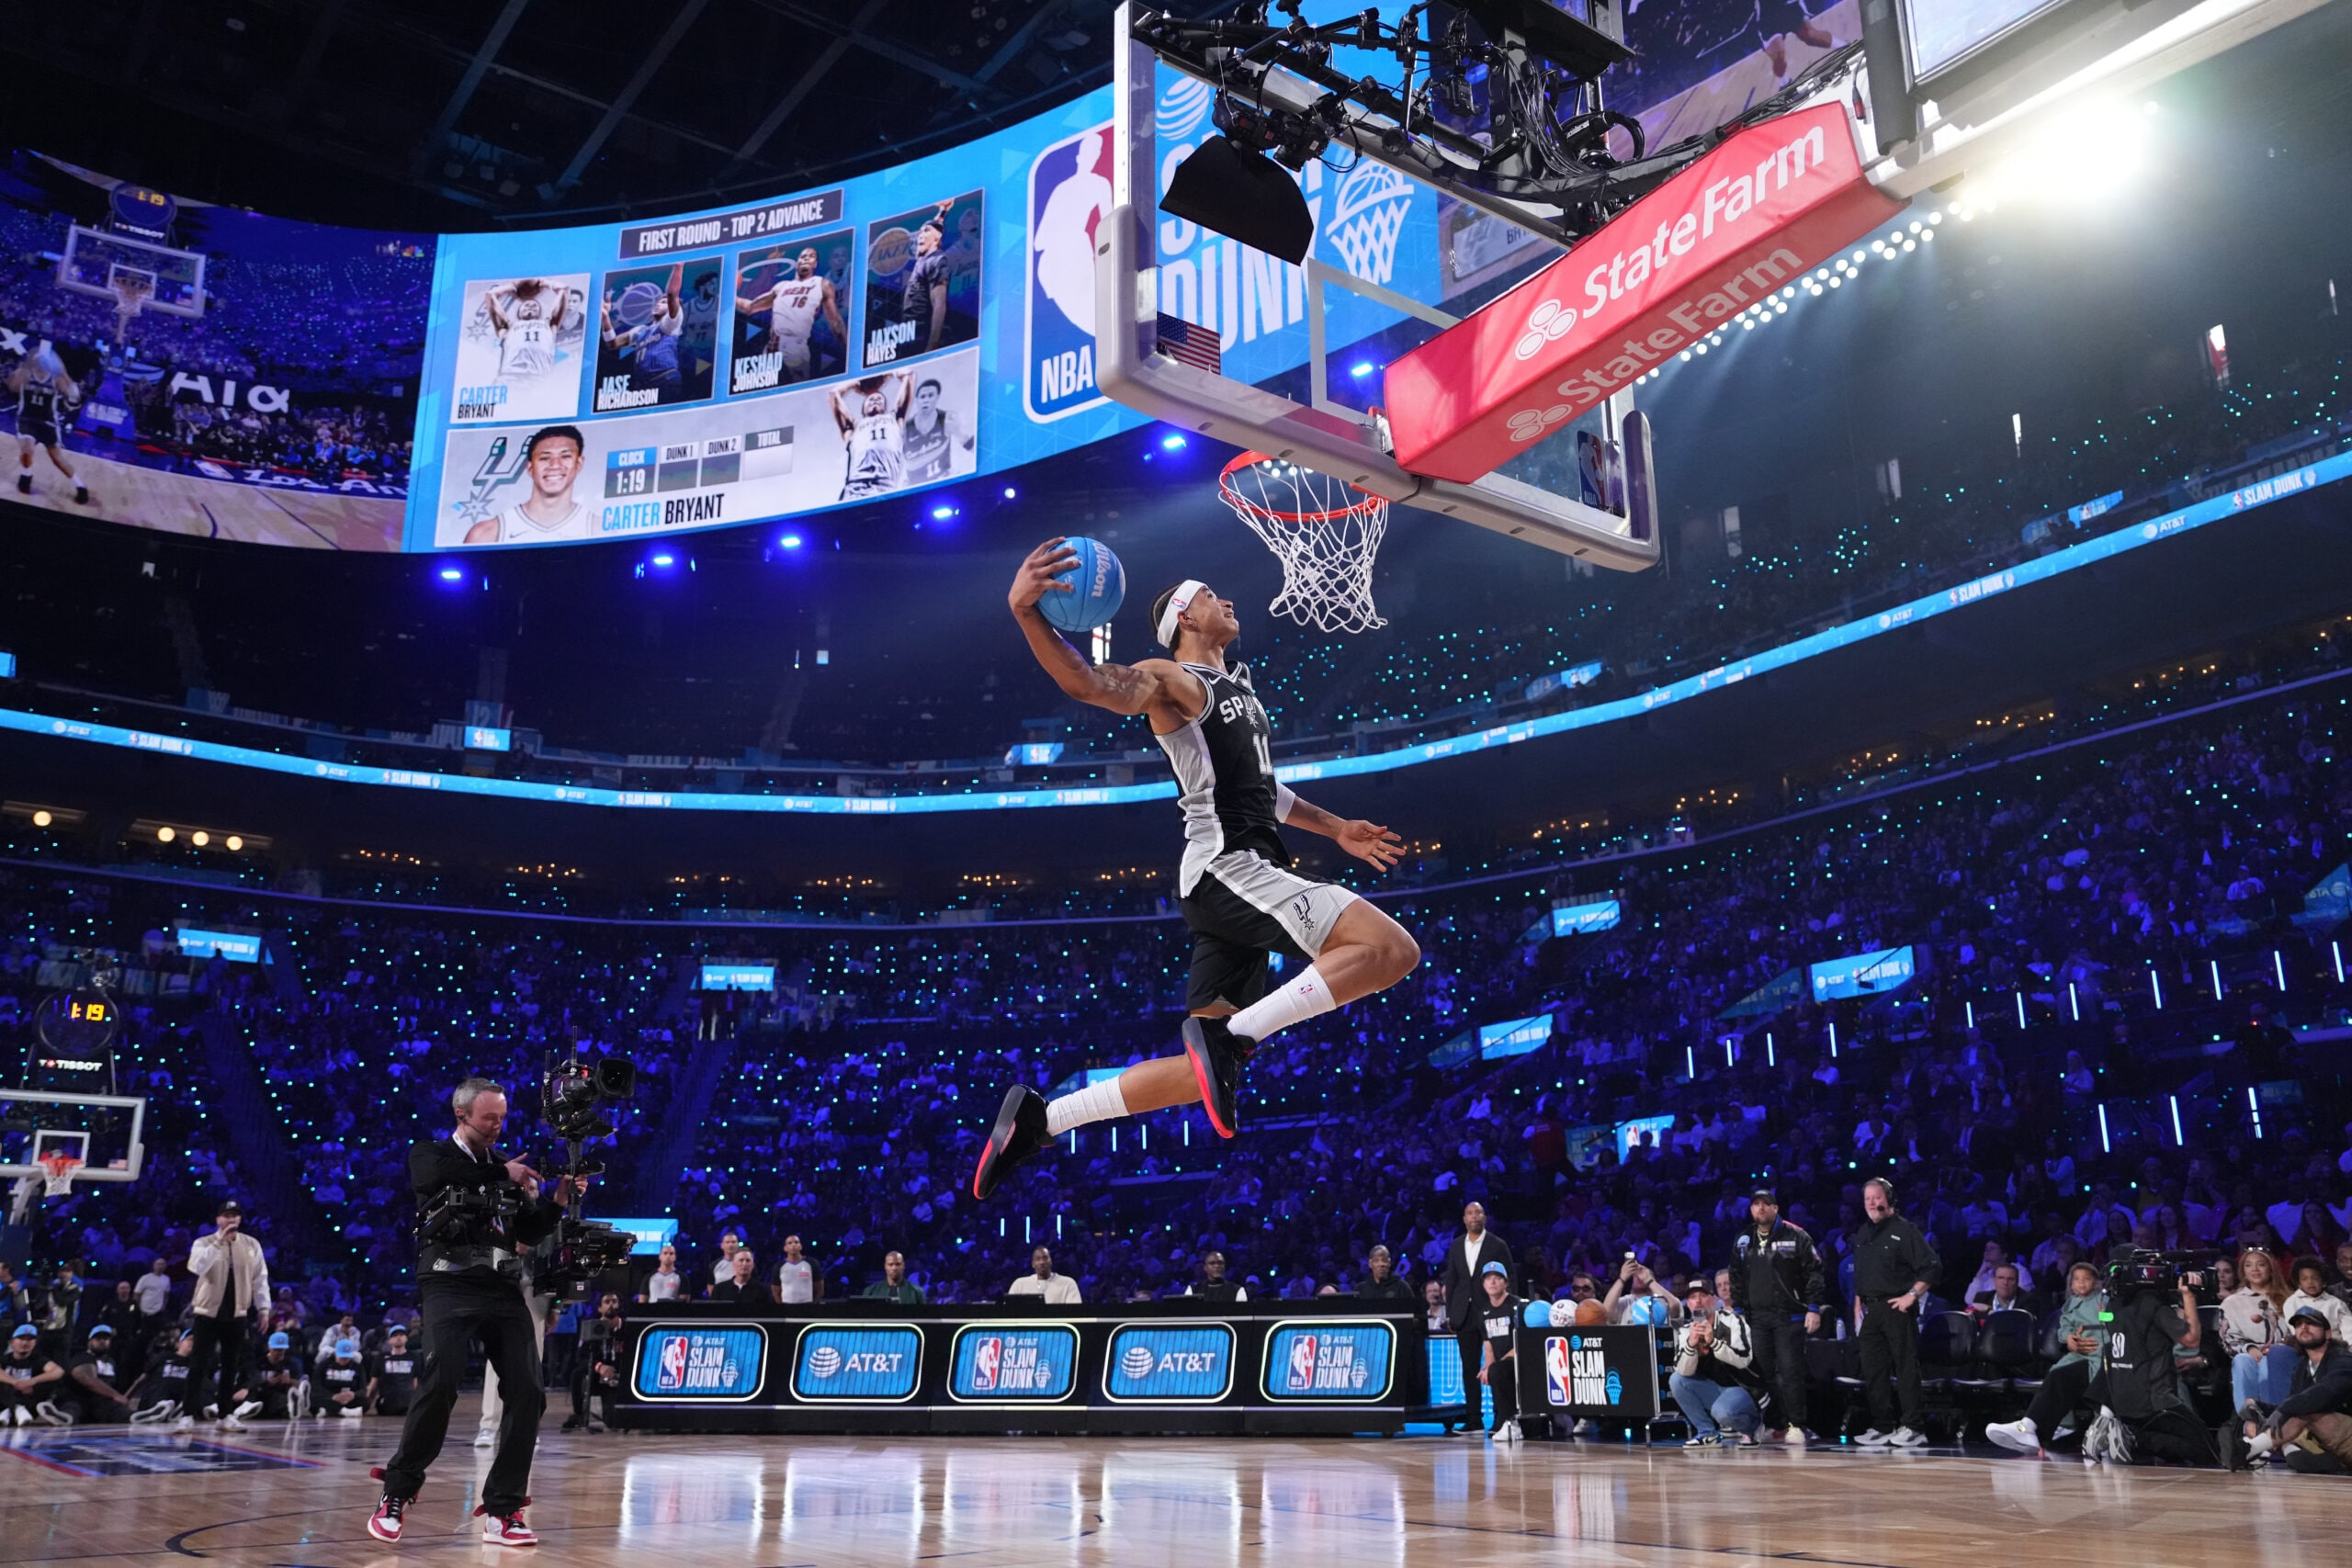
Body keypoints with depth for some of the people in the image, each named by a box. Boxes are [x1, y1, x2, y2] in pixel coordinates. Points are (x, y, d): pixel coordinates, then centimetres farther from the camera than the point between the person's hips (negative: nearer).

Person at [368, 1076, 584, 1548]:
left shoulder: (507, 1167, 18)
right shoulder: (431, 1155, 6)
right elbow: (433, 1176, -19)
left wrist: (558, 1201, -1)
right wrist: (502, 1172, -15)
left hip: (505, 1291, 5)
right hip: (450, 1287, -4)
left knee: (528, 1393, -5)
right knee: (439, 1386, -19)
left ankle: (501, 1511, 1)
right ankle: (396, 1495, 1)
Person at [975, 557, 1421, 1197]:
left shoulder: (1237, 685, 25)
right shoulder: (1174, 680, -4)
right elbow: (1088, 682, -25)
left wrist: (1335, 829, 39)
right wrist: (1025, 612, -43)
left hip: (1243, 872, 9)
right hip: (1229, 867, -9)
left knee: (1208, 1068, 7)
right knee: (1391, 950, -22)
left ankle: (1039, 1117, 9)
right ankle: (1232, 1033, -22)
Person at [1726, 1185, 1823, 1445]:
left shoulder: (1796, 1236, -2)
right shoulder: (1743, 1241, 12)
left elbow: (1814, 1273, -4)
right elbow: (1737, 1279, 17)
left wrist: (1814, 1308, -9)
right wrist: (1738, 1311, 11)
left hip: (1789, 1316, -4)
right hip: (1756, 1318, 4)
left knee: (1790, 1371, -7)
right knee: (1762, 1373, 4)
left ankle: (1796, 1425, -1)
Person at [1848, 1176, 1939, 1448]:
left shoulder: (1904, 1230, -6)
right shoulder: (1862, 1234, 16)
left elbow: (1932, 1267, -10)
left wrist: (1912, 1296, -14)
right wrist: (1858, 1307, 15)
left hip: (1896, 1308, -7)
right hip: (1869, 1310, 7)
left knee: (1906, 1369, -5)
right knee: (1873, 1370, 7)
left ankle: (1913, 1428, -1)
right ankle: (1882, 1427, 14)